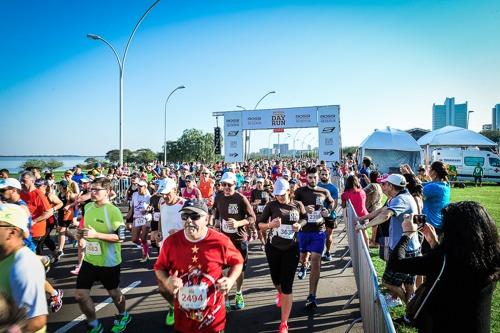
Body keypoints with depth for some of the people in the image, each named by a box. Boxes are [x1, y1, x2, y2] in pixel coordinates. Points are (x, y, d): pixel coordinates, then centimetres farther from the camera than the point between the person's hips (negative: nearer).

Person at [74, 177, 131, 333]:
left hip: (108, 262, -6)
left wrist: (96, 235, -29)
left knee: (113, 292, 15)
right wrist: (82, 233, 5)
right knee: (80, 294, 5)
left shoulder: (113, 211, -21)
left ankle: (123, 316, 44)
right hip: (90, 260, 6)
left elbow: (120, 237, -24)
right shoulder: (88, 207, 2)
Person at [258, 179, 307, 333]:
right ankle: (280, 293, 58)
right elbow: (260, 224, -5)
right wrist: (270, 225, -26)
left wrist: (300, 225, -9)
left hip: (291, 249, -1)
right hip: (273, 248, 1)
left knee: (287, 285, -1)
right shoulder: (271, 205, -9)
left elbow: (305, 218, 13)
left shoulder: (298, 205, -5)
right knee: (276, 279, 19)